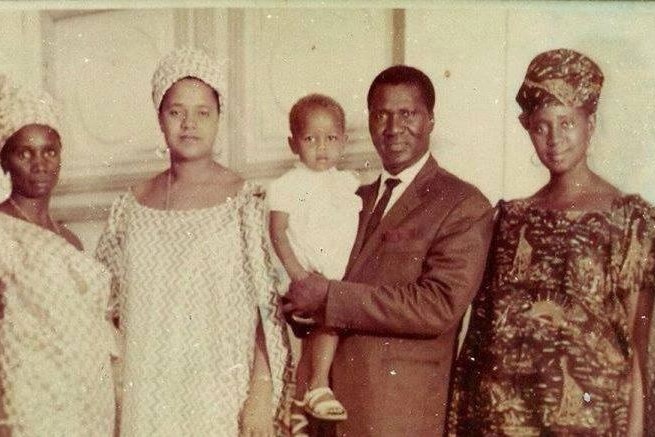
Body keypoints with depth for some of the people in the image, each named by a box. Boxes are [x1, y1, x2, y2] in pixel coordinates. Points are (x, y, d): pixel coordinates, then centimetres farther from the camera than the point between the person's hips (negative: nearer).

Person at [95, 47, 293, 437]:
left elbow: (266, 304, -8)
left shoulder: (245, 200, -6)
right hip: (148, 395, 3)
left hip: (224, 391, -3)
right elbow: (110, 302, 12)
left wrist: (262, 395, -13)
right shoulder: (133, 205, 4)